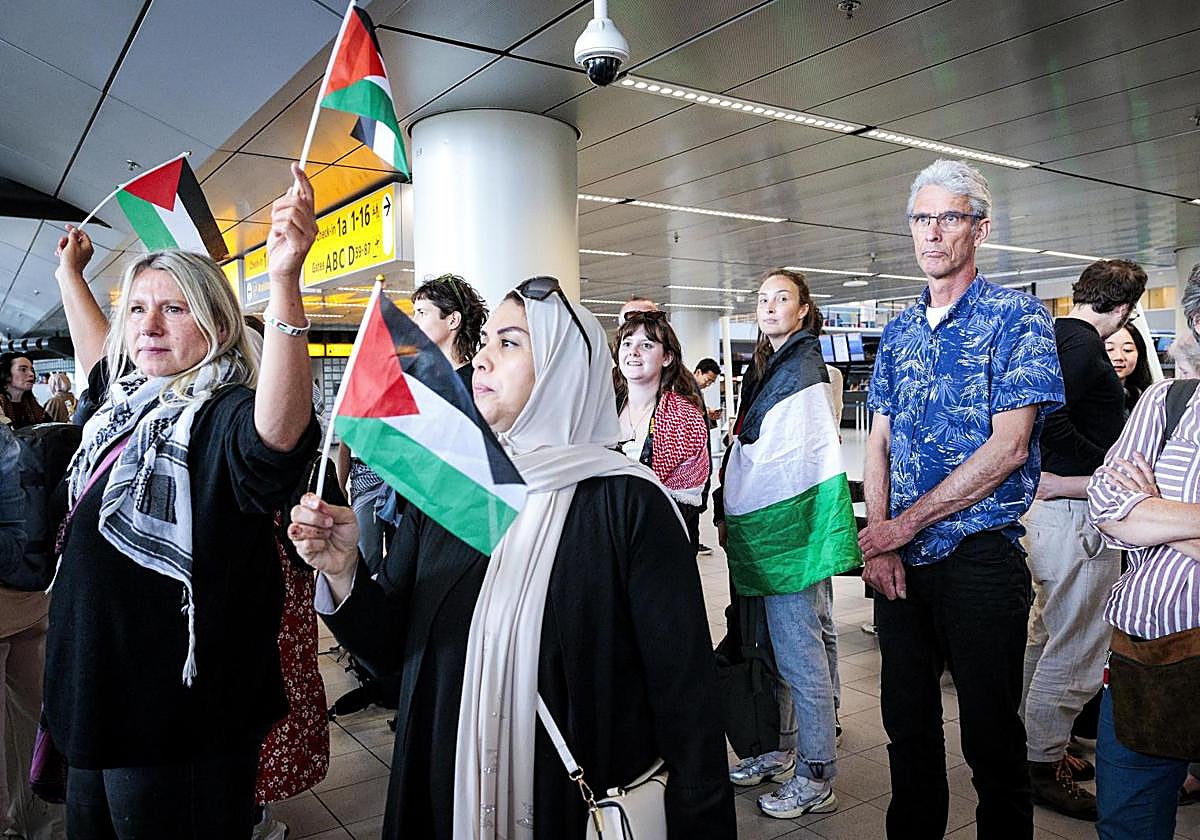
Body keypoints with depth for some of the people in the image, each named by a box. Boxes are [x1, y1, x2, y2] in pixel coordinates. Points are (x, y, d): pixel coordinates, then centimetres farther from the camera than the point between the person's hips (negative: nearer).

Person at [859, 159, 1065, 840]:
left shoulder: (1019, 318, -6)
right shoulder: (900, 331, 11)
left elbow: (1008, 447, -16)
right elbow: (879, 445, 8)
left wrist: (904, 524, -15)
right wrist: (879, 544, -5)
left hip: (979, 559, -5)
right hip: (900, 562, 6)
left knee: (991, 735, 9)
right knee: (907, 723, 17)